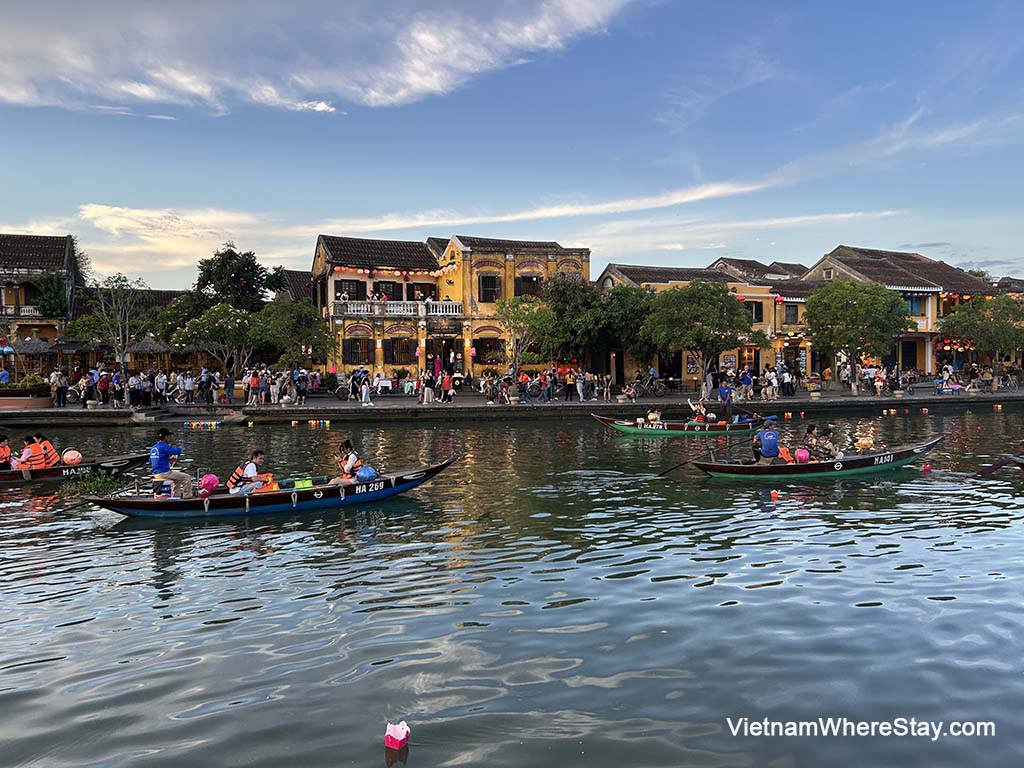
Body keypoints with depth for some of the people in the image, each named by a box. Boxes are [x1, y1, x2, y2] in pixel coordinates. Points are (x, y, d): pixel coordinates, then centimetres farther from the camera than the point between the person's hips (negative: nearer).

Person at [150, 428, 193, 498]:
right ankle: (187, 496, 2)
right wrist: (175, 448, 4)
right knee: (187, 477, -3)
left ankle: (176, 496, 33)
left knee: (177, 477, 33)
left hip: (156, 474, 9)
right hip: (164, 473, -9)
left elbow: (151, 462, 23)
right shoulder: (164, 446, -14)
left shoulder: (153, 448, 13)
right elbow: (178, 451, -23)